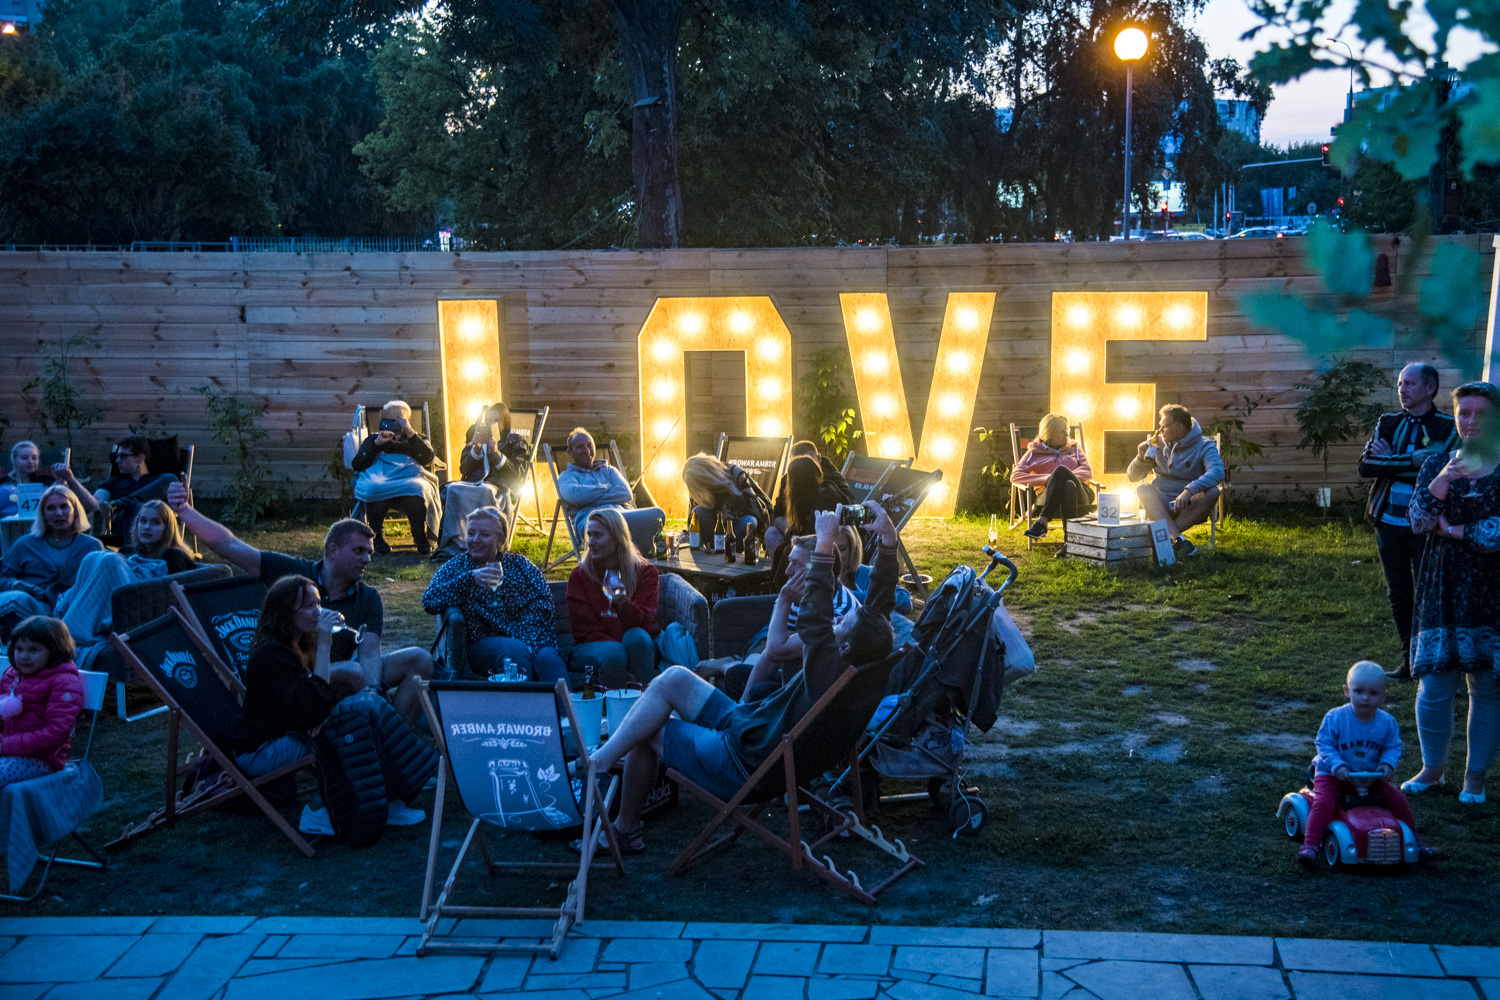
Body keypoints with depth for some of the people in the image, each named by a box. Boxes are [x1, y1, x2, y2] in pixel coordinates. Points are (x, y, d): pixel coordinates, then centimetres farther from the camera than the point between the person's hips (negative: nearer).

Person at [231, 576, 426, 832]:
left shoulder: (298, 645, 13)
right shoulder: (271, 653, -20)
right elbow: (315, 703, -30)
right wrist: (323, 644, -28)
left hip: (283, 736, 10)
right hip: (259, 751, -10)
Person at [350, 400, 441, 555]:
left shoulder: (417, 440, 30)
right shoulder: (374, 439, 30)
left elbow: (428, 458, 5)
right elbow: (357, 465, 13)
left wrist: (410, 432, -1)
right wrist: (377, 444, 4)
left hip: (410, 478, 0)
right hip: (379, 479, 1)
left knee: (417, 490, -38)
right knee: (372, 489, -38)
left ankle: (420, 539, -23)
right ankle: (377, 538, -21)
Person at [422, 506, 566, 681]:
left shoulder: (518, 564, 18)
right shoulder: (455, 567, 16)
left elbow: (543, 604, 4)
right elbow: (429, 602, -3)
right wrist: (470, 578, -15)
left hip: (529, 638, 1)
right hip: (483, 645, -1)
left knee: (547, 658, -32)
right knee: (516, 650, -34)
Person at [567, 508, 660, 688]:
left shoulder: (645, 572, 2)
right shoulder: (579, 575, 1)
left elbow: (645, 621, -9)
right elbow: (585, 628, -4)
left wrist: (623, 602, -31)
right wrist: (614, 647, -23)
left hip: (640, 647, 1)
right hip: (591, 648, -1)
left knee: (636, 636, -33)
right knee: (613, 653, -34)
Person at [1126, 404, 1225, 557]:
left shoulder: (1204, 446, -4)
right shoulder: (1156, 444, 8)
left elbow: (1217, 472, -26)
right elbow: (1132, 477, 13)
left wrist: (1189, 490, -41)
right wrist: (1141, 458, -9)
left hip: (1188, 508, -2)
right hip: (1160, 506, 2)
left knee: (1212, 492, -30)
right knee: (1143, 489, -28)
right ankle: (1178, 539, -45)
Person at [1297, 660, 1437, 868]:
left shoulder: (1387, 722, -4)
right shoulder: (1335, 718, -16)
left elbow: (1393, 746, 6)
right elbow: (1324, 744, -13)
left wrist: (1388, 763, -14)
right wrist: (1337, 765, -28)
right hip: (1333, 774, -3)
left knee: (1397, 798, -5)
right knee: (1323, 802, -27)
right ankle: (1310, 845, -24)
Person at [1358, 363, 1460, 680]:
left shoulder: (1448, 427, -1)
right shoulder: (1387, 423, 11)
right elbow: (1365, 466, -3)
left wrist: (1389, 461, -11)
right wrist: (1411, 460, -13)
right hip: (1388, 522, 5)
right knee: (1398, 595, 10)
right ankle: (1409, 659, 20)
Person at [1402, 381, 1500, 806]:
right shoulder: (1438, 465, 7)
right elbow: (1419, 521, -5)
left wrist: (1453, 531, -6)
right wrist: (1440, 483, -20)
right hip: (1444, 588, 2)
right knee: (1434, 684, 1)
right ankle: (1433, 766, 20)